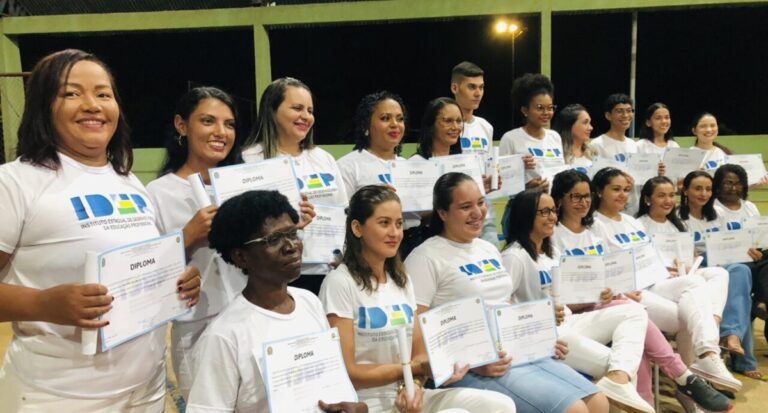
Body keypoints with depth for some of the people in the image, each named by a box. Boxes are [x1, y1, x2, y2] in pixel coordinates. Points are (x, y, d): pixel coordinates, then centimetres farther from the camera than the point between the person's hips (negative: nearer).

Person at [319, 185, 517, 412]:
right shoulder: (340, 283, -11)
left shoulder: (402, 279, 10)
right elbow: (345, 373, -12)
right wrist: (414, 369, -17)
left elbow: (419, 353, 8)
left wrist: (415, 383, -13)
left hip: (408, 394, 7)